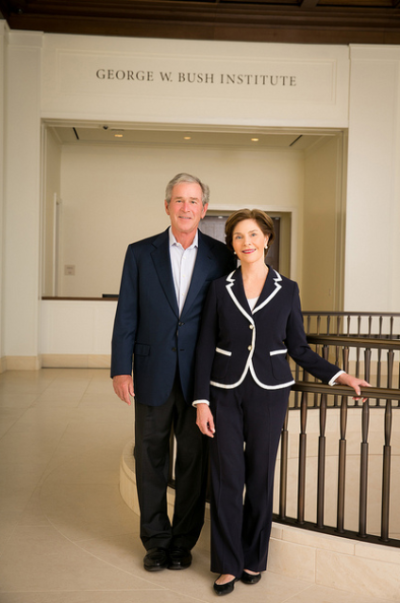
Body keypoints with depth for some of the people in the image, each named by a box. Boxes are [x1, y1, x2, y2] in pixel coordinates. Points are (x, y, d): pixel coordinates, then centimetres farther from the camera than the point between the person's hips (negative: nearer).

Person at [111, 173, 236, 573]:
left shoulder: (220, 256, 1)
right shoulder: (140, 253, 2)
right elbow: (127, 315, 1)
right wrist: (120, 369, -5)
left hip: (199, 375, 0)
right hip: (152, 374, 0)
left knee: (194, 459, 9)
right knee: (150, 458, 10)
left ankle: (184, 540, 26)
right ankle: (156, 540, 27)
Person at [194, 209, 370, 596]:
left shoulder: (287, 290, 1)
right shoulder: (220, 288, 0)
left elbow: (298, 348, 6)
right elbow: (205, 347, 1)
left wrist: (338, 375, -5)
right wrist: (201, 401, -5)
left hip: (269, 393, 0)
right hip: (225, 392, 0)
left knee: (260, 476, 7)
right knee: (226, 476, 2)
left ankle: (254, 557, 26)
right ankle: (228, 564, 17)